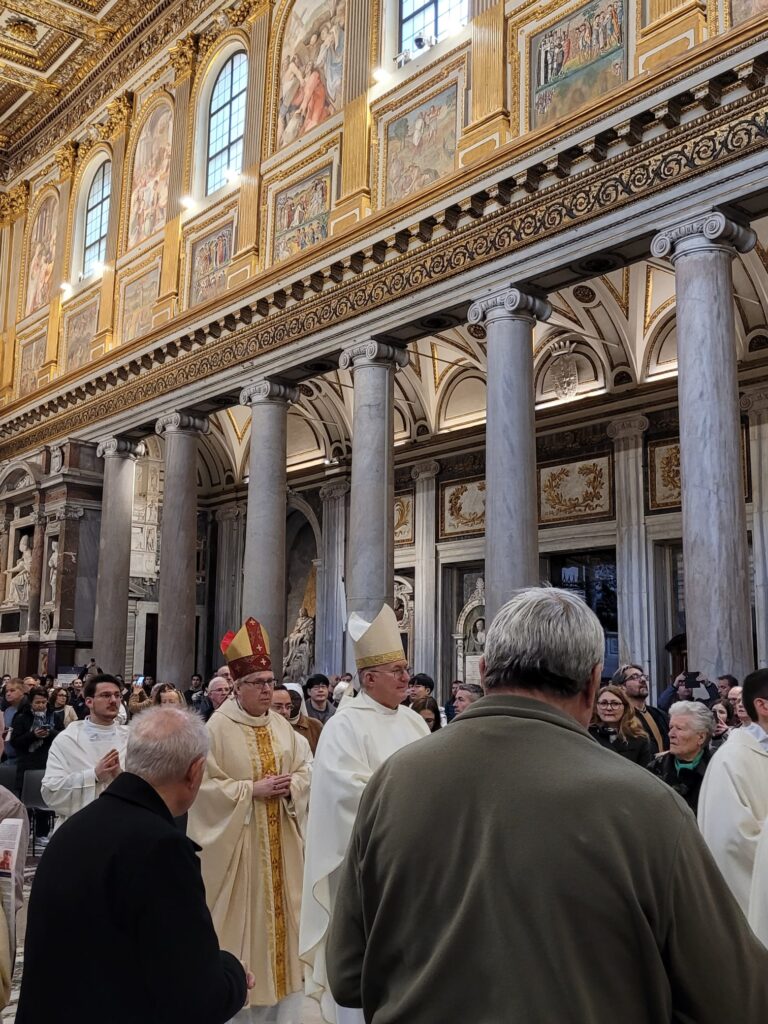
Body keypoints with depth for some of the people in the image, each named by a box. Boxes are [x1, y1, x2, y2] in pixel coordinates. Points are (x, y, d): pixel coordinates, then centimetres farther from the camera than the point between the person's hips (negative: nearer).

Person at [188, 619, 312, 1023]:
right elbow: (206, 785, -14)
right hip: (237, 839, -5)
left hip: (278, 839, 5)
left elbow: (305, 769, 7)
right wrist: (253, 789, -19)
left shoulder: (281, 725, 5)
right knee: (241, 914, 2)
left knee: (278, 908, 12)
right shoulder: (218, 727, -11)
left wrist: (291, 785, -13)